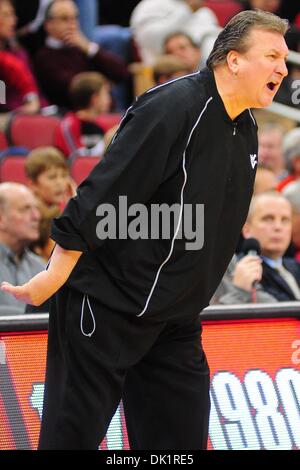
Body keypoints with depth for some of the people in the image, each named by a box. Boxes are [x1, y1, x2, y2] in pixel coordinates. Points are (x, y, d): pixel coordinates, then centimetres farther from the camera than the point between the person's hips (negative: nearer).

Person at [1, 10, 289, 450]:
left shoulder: (246, 129, 8)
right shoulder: (172, 108, -20)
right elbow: (99, 199, -22)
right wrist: (52, 280, -21)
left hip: (175, 318, 8)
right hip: (105, 307, -8)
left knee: (183, 438, 6)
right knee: (73, 435, -4)